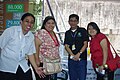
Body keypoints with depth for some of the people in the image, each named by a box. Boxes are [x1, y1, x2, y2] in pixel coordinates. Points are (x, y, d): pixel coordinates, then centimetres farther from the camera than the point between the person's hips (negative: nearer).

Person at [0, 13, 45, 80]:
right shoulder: (10, 31, -11)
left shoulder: (31, 36, 4)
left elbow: (30, 53, 10)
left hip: (23, 67, 5)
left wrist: (36, 68, 6)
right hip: (6, 67, -4)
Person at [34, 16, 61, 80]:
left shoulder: (54, 33, 14)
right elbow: (36, 46, -17)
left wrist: (57, 59, 21)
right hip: (42, 63, -8)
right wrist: (37, 60, -22)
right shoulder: (41, 33, -12)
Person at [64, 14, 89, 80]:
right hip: (71, 59, 3)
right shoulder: (67, 33, 12)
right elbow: (66, 46, 4)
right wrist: (72, 55, -12)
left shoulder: (82, 31, 3)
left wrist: (79, 54, -14)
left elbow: (85, 44, -2)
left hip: (82, 58, -3)